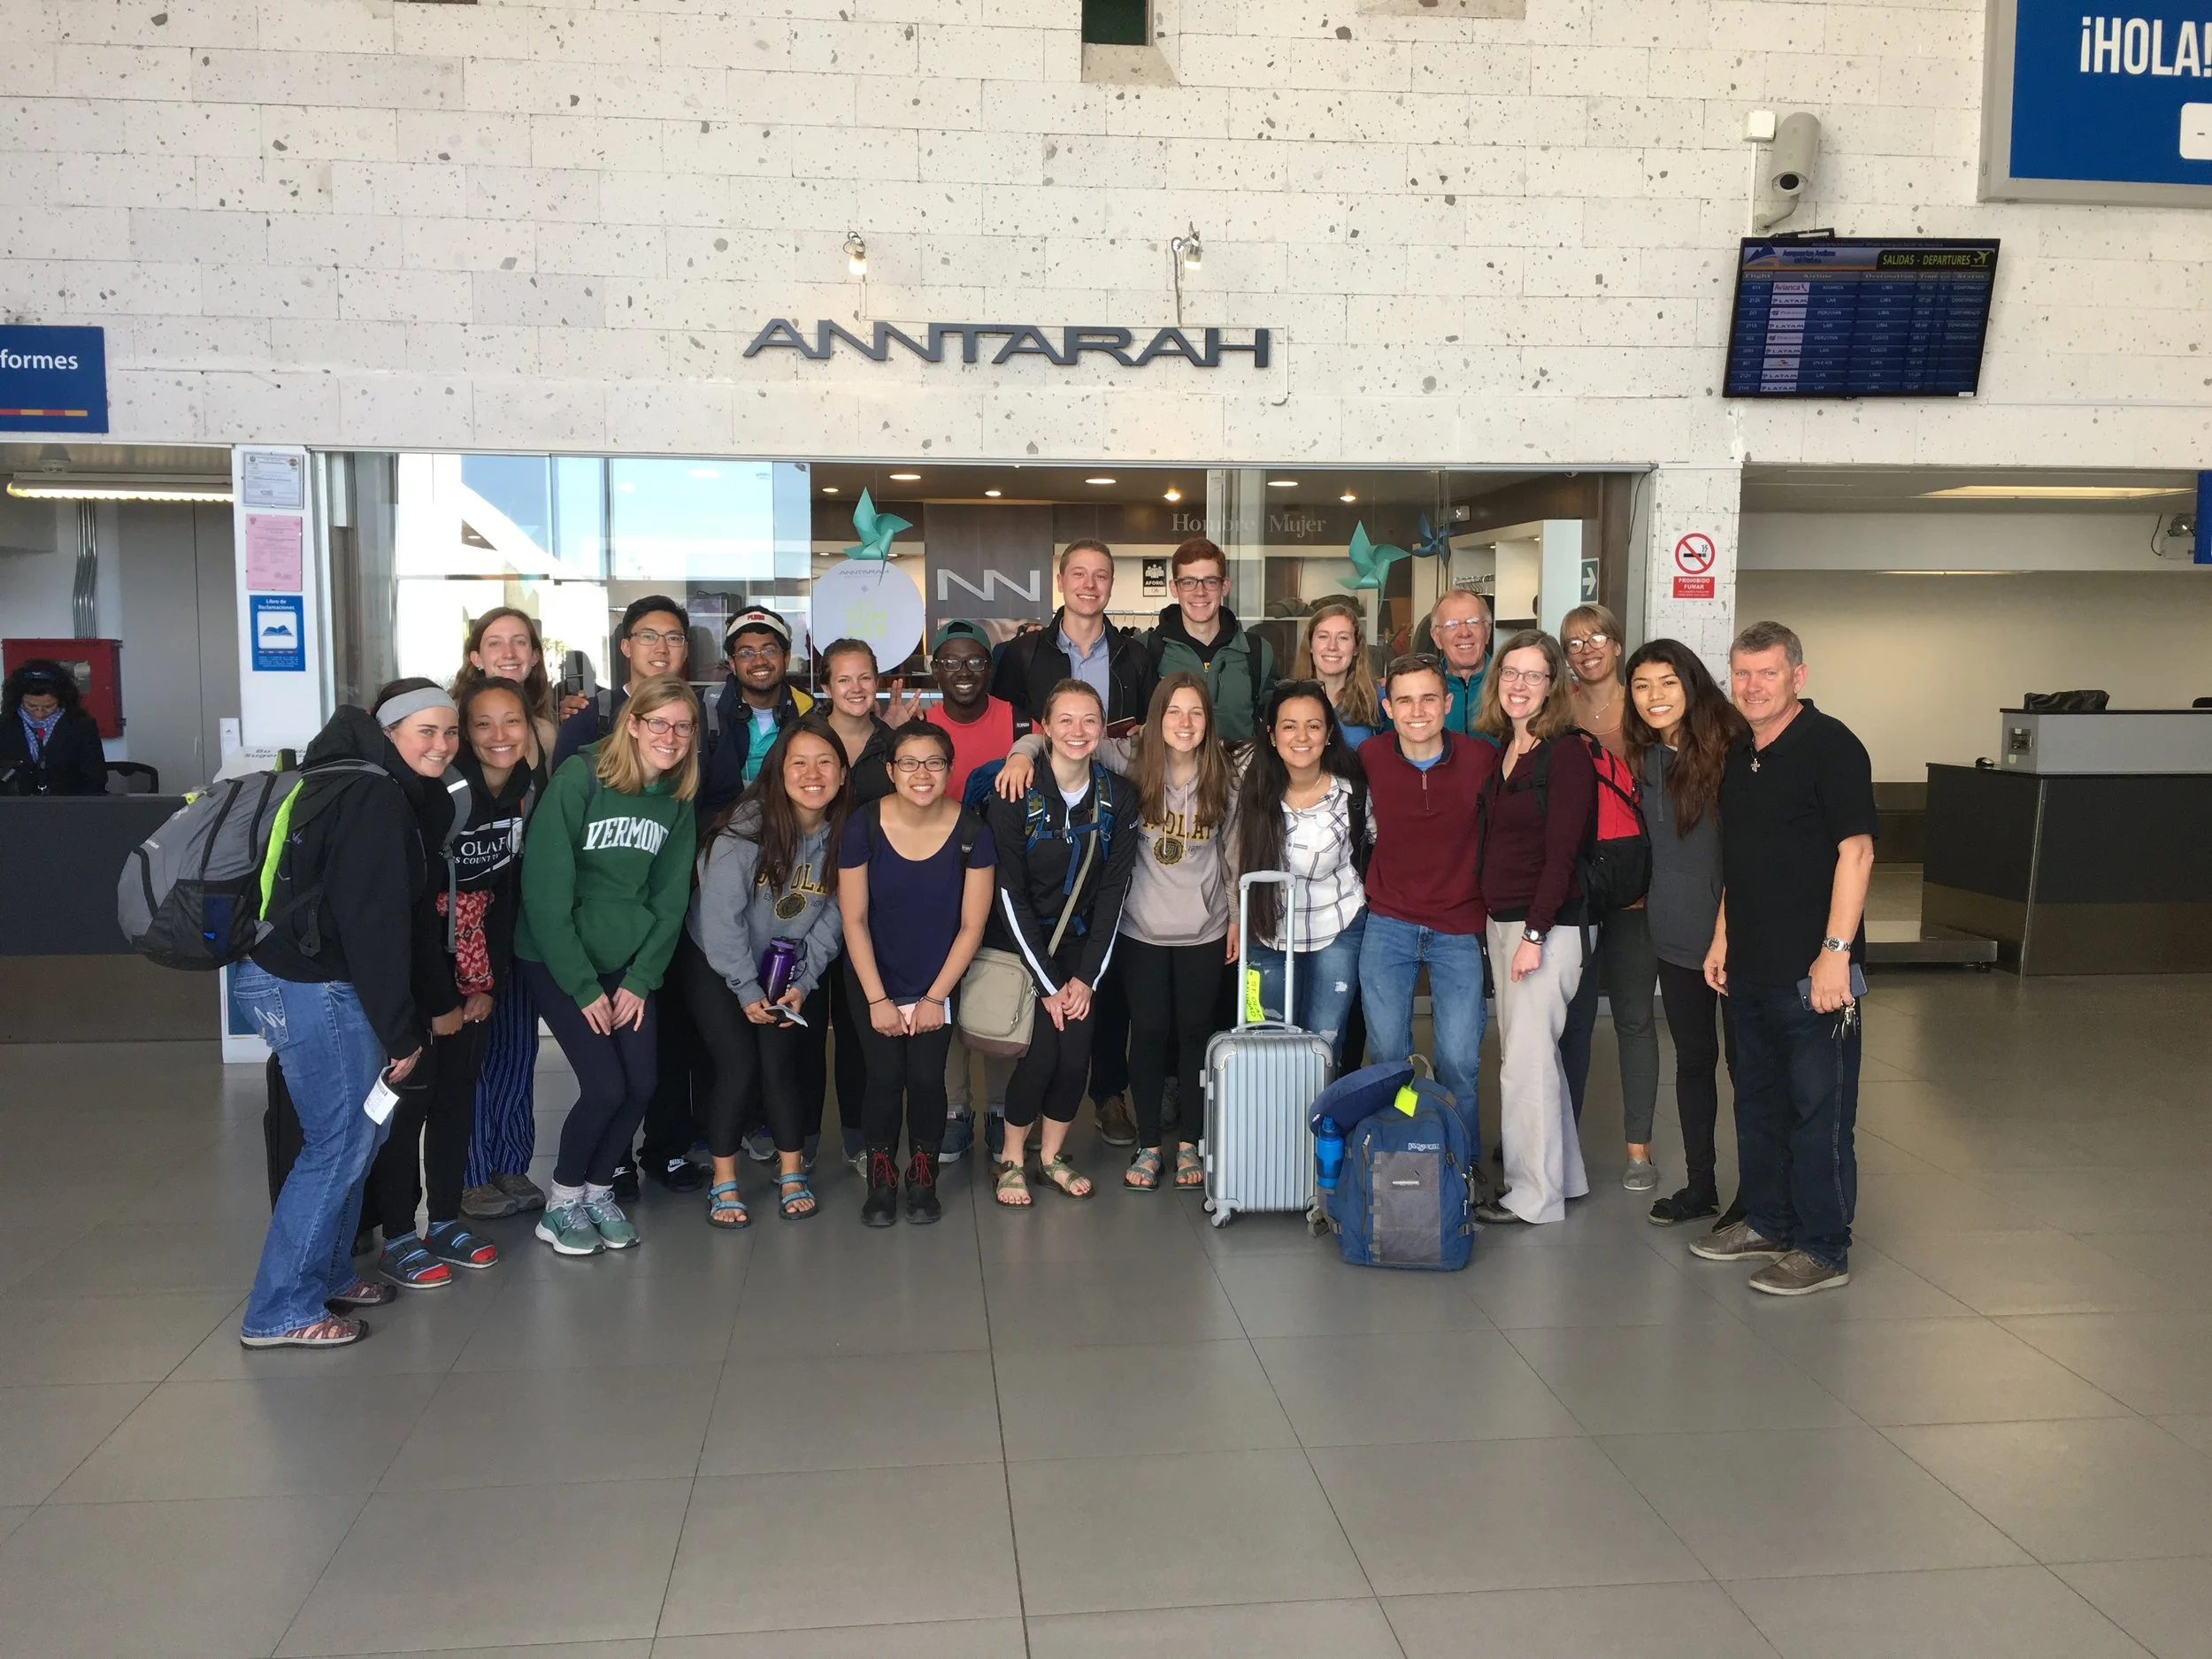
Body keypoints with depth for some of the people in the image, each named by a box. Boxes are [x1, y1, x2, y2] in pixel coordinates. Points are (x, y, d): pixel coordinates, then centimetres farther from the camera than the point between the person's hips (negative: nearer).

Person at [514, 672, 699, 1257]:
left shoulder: (679, 800, 0)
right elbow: (545, 888, -17)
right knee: (606, 1086, -11)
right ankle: (562, 1202, 13)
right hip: (558, 960, -5)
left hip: (630, 961, 5)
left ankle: (599, 1191, 23)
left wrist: (640, 980, -5)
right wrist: (583, 986, -16)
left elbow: (670, 899, 4)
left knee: (641, 1084, -2)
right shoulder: (580, 778, -16)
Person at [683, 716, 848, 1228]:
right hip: (715, 962, -3)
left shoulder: (844, 834, -10)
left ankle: (792, 1172, 14)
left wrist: (802, 983, -11)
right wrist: (746, 989, -16)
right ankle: (723, 1183, 6)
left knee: (782, 1064, -6)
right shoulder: (745, 829, -23)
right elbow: (721, 917, -21)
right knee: (739, 1065, -11)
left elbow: (831, 919, -4)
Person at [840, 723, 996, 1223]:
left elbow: (971, 925, -7)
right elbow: (854, 919, -9)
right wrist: (878, 999, -10)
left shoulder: (970, 831, -13)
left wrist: (934, 997, -7)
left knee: (927, 1075, -9)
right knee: (885, 1075, -9)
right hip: (874, 980, 0)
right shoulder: (865, 824, -14)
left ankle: (923, 1178, 15)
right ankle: (881, 1179, 14)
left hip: (939, 980, 0)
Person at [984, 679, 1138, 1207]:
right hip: (1022, 942, -3)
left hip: (1081, 942, 3)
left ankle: (1052, 1155, 18)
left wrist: (1086, 976, -7)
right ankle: (1011, 1160, 10)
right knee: (1040, 1050, -12)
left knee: (1076, 1053, -6)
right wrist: (1050, 983, -14)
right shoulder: (1015, 796, -15)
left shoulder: (1118, 797, -5)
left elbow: (1113, 890, -2)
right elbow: (1012, 895, -14)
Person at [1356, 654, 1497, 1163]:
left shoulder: (1482, 758, -10)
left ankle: (1465, 1160, 20)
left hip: (1459, 929, -1)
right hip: (1389, 925, 1)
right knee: (1386, 1055, 5)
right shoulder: (1369, 757, -6)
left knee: (1459, 1059, -2)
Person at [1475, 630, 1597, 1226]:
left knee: (1526, 1059, -3)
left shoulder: (1566, 753, -12)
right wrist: (1500, 925, 11)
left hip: (1546, 925, -8)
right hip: (1500, 921, 8)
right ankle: (1563, 1177, 27)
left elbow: (1560, 854, -16)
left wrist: (1534, 934, -19)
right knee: (1528, 1054, 14)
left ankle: (1535, 1195, 9)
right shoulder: (1500, 748, 12)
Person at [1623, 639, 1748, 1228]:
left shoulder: (1731, 748, -12)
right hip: (1676, 935, 6)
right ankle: (1699, 1186, 25)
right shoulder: (1645, 758, 7)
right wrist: (1645, 893, 8)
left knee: (1747, 1061, 4)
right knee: (1693, 1058, 14)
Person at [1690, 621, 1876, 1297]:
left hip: (1812, 969, -8)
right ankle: (1767, 1223, 31)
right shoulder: (1739, 755, 14)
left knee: (1819, 1110, -1)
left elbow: (1855, 851, -16)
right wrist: (1722, 936, 18)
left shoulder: (1829, 745, -11)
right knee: (1757, 1101, 17)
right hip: (1749, 966, 8)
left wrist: (1835, 951, -21)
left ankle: (1823, 1250, 9)